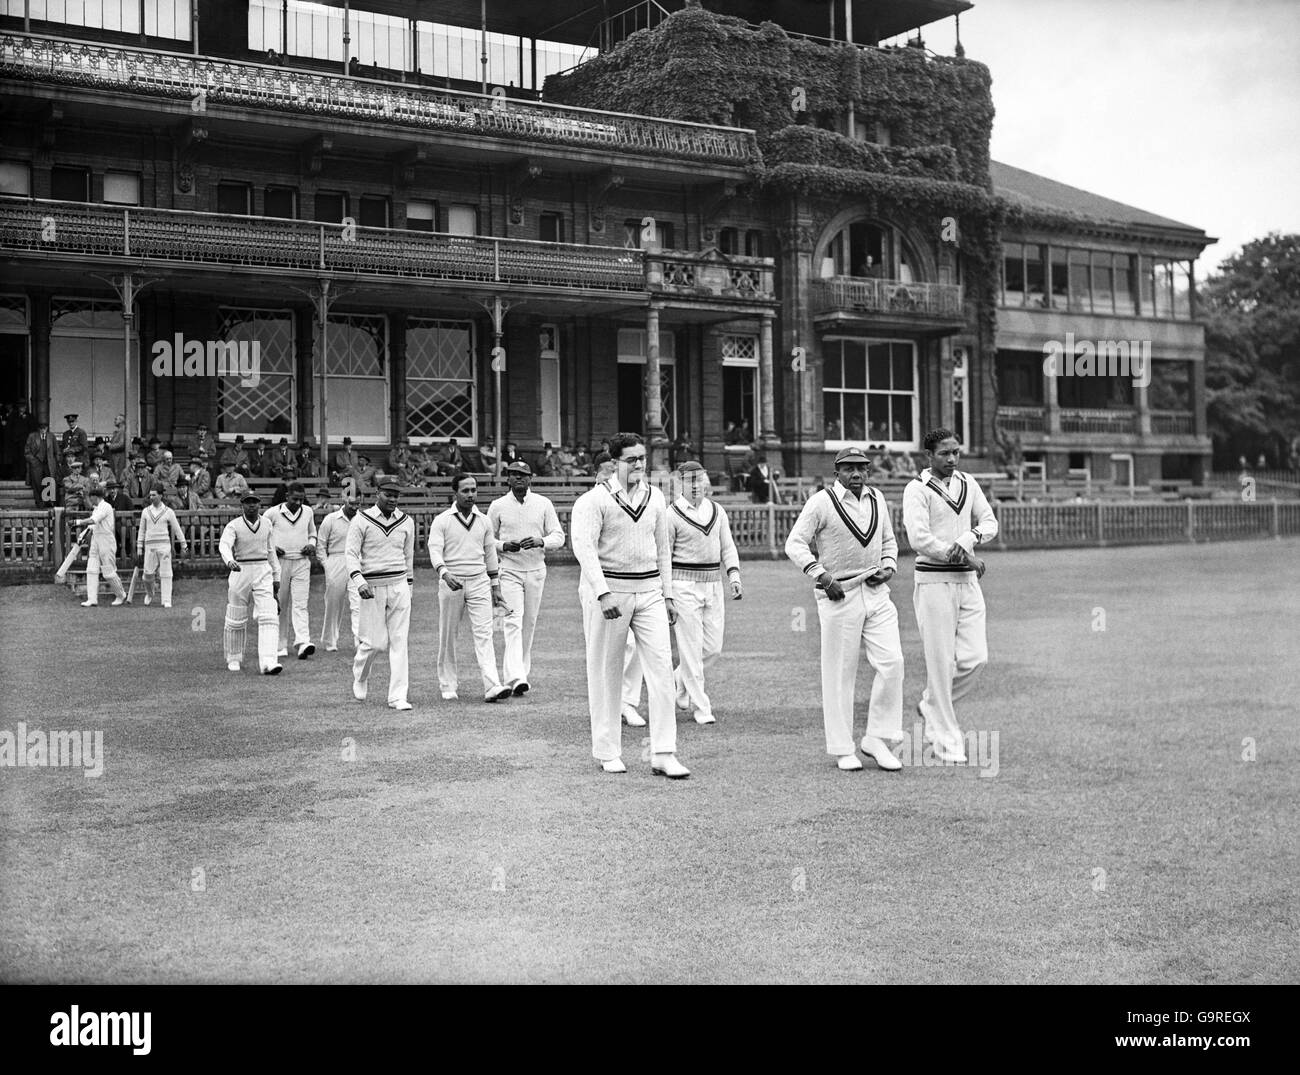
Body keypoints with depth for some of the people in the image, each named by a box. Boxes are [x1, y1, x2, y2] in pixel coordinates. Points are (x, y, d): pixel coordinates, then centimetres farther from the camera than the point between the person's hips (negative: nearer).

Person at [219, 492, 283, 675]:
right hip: (241, 572, -2)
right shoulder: (233, 526, -7)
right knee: (236, 620, 9)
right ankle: (233, 659, 31)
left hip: (263, 573, 2)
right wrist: (230, 561, -45)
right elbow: (224, 546, -24)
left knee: (268, 618, -14)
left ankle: (269, 663, -21)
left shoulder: (266, 524, 6)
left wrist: (276, 577, 15)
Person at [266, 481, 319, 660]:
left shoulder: (308, 512, 8)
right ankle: (281, 646, 13)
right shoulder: (273, 513, -3)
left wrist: (311, 545, 3)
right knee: (280, 605, 5)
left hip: (302, 563, 2)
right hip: (280, 563, -2)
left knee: (300, 604, -9)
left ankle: (303, 642, -19)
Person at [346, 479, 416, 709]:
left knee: (399, 641, -2)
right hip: (372, 587, -3)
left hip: (399, 585, 3)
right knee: (375, 641, -3)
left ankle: (398, 697, 1)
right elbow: (351, 553, -7)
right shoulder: (361, 521, -3)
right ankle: (359, 676, 29)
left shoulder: (406, 522, 8)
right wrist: (359, 581, -21)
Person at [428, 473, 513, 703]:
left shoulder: (484, 521, 11)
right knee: (448, 636, 5)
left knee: (484, 633, -9)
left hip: (479, 582, 2)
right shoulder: (441, 521, 0)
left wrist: (495, 587, 17)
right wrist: (445, 573, -30)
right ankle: (448, 685, 18)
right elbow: (435, 551, -11)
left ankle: (492, 686, -17)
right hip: (451, 583, -2)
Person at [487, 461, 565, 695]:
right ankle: (515, 676, -23)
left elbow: (559, 536, 2)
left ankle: (522, 672, 21)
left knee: (529, 623, 8)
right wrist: (503, 546, -13)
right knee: (513, 621, -14)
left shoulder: (543, 504, 4)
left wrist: (541, 541, -18)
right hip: (509, 570, -2)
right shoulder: (497, 506, 2)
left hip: (536, 571, 2)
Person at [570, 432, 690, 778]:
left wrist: (667, 594, 14)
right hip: (607, 591, -4)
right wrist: (603, 593, -28)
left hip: (648, 592, 5)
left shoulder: (655, 498, 11)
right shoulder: (593, 500, -8)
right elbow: (583, 547, -18)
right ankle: (607, 753, 16)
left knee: (662, 666, -5)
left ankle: (663, 755, -4)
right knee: (606, 674, 4)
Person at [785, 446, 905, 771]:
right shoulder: (821, 502, -6)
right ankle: (843, 750, 12)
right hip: (839, 596, -5)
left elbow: (889, 540, 23)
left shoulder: (877, 499, 11)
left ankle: (877, 739, 7)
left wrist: (889, 566, 4)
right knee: (840, 673, 1)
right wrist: (822, 576, -16)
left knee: (892, 662, -6)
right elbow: (795, 543, -7)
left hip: (876, 593, 5)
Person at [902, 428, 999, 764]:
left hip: (968, 580, 6)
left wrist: (966, 541, -13)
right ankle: (947, 743, 4)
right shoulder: (917, 489, -8)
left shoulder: (968, 483, 13)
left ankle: (931, 707, 25)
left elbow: (990, 523, 8)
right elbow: (919, 539, -17)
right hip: (934, 581, -6)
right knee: (942, 661, -4)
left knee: (974, 657, 0)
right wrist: (968, 558, -11)